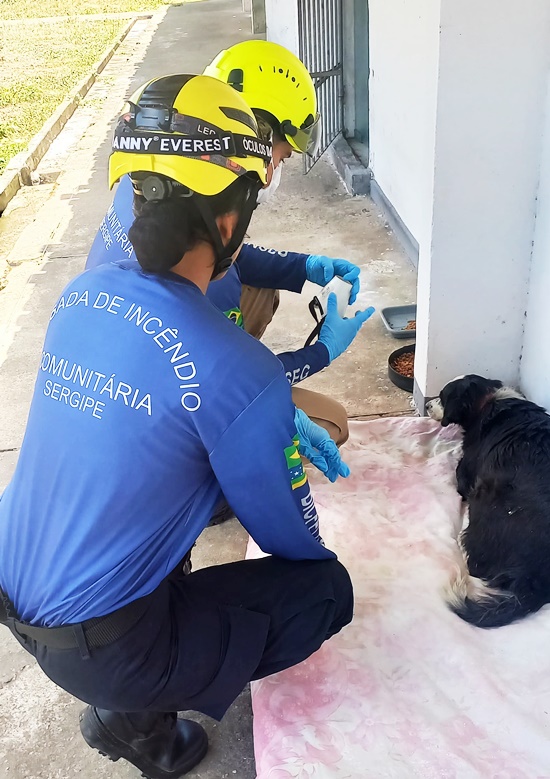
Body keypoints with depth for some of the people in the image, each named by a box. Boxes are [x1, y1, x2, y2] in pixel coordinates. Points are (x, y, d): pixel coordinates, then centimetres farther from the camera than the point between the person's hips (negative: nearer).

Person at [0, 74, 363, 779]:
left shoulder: (80, 294, -5)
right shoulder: (241, 375, -26)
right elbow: (290, 536, -9)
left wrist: (282, 415, 17)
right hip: (97, 650, -6)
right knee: (329, 588, 4)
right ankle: (134, 714, 8)